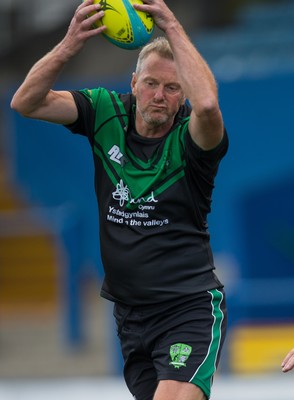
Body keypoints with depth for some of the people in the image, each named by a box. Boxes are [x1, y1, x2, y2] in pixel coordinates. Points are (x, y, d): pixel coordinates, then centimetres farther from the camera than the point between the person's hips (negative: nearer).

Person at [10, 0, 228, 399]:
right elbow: (27, 102, -10)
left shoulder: (190, 137, -13)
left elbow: (206, 104, -37)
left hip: (190, 309, -5)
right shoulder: (107, 112, 0)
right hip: (131, 316, 5)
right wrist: (70, 44, -26)